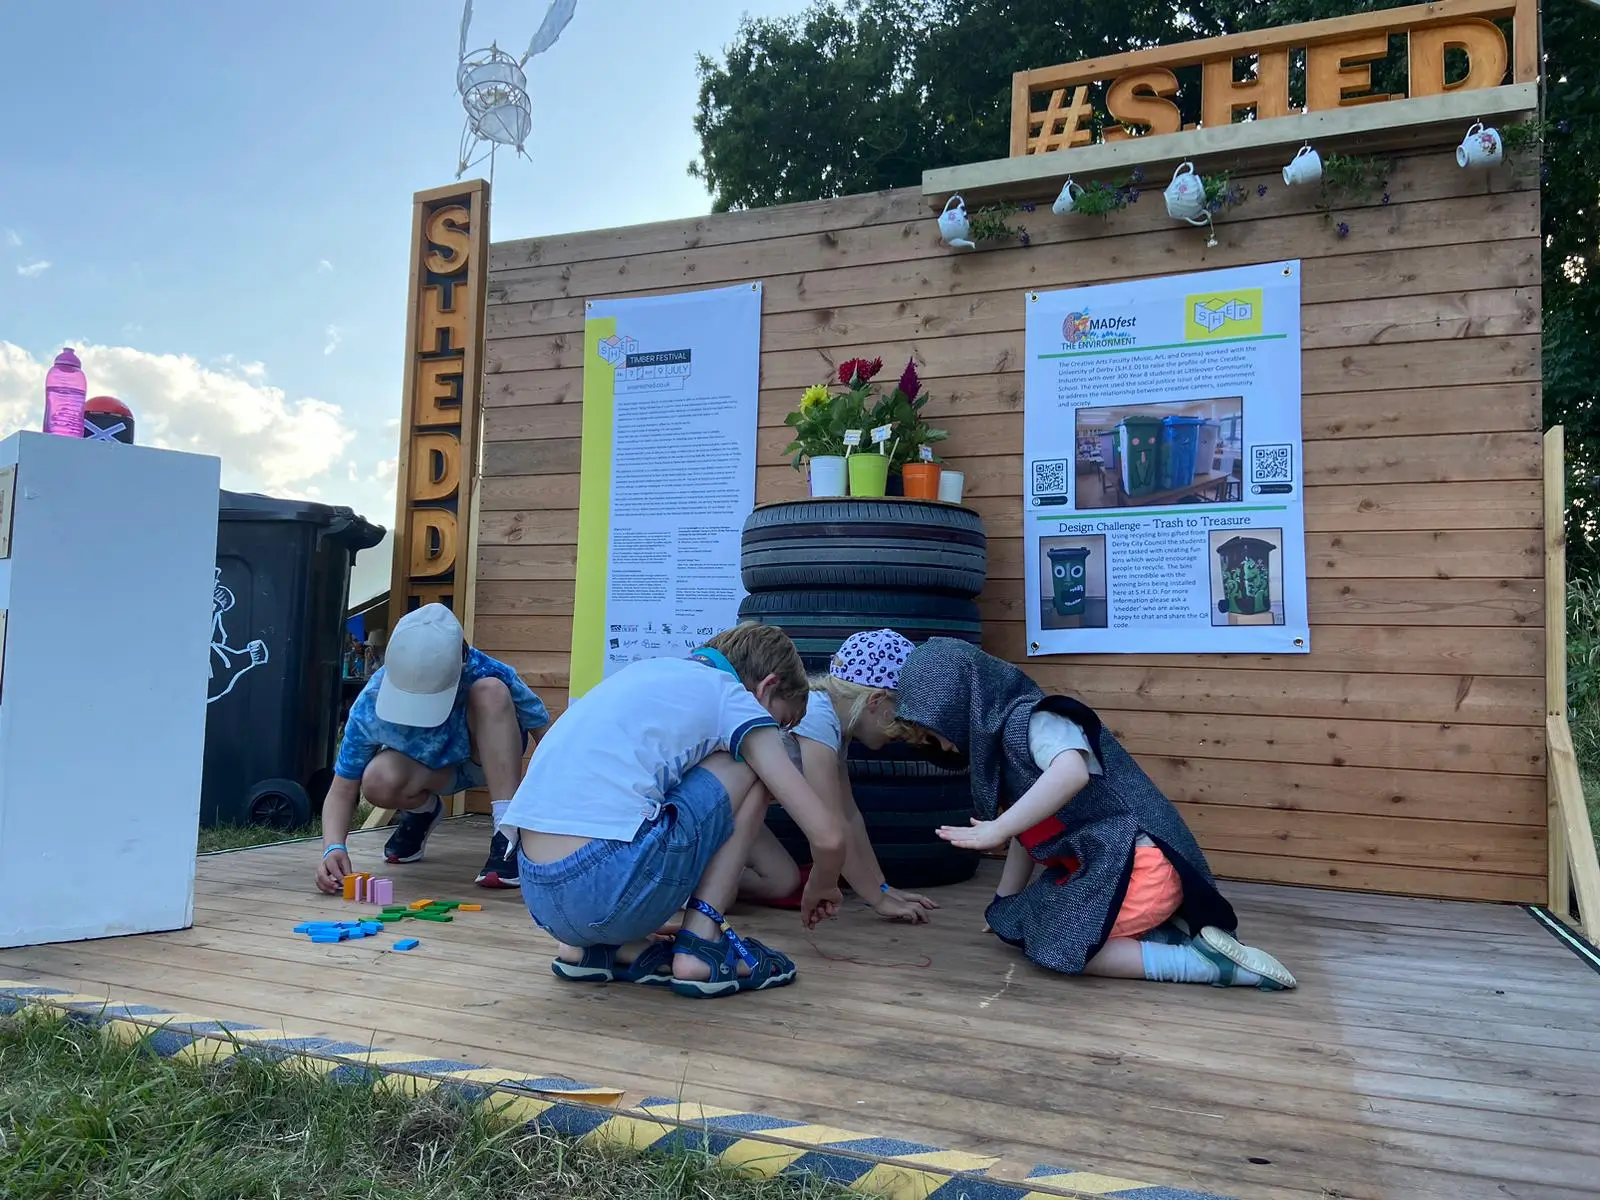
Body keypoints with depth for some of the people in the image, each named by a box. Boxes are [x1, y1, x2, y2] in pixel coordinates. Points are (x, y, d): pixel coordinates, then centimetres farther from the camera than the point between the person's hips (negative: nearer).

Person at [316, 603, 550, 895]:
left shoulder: (485, 673, -34)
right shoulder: (370, 704, -29)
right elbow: (342, 792, -21)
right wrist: (334, 847, -40)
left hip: (489, 761, -1)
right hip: (425, 769, 1)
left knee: (491, 691, -34)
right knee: (378, 781, -34)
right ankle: (423, 811, 4)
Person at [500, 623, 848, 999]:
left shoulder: (644, 671, 24)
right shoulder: (733, 697, 5)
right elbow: (827, 835, 1)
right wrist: (820, 888, 24)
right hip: (610, 890, -7)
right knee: (751, 768, 12)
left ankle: (586, 945, 18)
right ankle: (700, 946, 7)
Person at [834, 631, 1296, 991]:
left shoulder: (1032, 719, -18)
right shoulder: (999, 737, 12)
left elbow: (1073, 771, -40)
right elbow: (1028, 834, 19)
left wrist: (995, 829, -32)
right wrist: (1003, 905, 24)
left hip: (1137, 863, -10)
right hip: (1099, 867, 10)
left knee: (1057, 946, -11)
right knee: (1023, 925, 10)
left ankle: (1208, 960, -8)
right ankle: (1165, 933, 7)